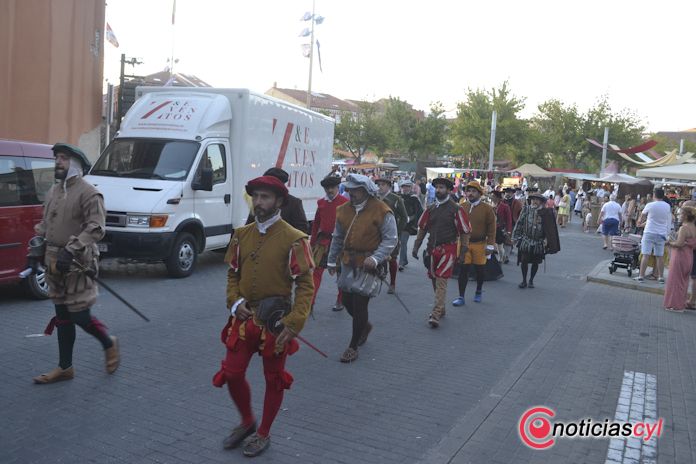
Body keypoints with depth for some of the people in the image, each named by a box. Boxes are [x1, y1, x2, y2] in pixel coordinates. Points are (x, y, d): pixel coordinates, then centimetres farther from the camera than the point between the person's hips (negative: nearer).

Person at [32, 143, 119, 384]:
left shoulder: (87, 192, -12)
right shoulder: (53, 191, 13)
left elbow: (96, 228, -20)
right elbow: (45, 222, 23)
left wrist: (71, 250, -27)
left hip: (77, 263, -8)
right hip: (54, 262, 8)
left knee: (79, 315, -3)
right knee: (62, 315, 13)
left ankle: (109, 343, 24)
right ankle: (65, 367, 22)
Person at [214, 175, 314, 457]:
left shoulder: (293, 239, -14)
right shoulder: (242, 235, 3)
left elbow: (305, 285, -13)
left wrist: (293, 324, -21)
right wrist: (235, 301, -4)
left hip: (275, 321, -4)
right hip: (244, 318, 5)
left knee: (274, 379, 11)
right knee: (232, 374, 9)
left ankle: (263, 434, 33)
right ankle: (247, 422, 36)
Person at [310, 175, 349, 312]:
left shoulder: (345, 202, -5)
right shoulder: (321, 202, 7)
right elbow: (316, 223, 13)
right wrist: (312, 243, 10)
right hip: (323, 241, 3)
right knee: (317, 271, -2)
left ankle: (340, 301, 24)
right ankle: (310, 302, -2)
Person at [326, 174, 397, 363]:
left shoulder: (381, 211, -13)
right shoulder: (344, 210, 6)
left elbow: (390, 239, -14)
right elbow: (338, 238, 16)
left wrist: (375, 258, -26)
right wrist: (332, 261, 18)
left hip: (368, 265, -6)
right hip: (348, 263, 6)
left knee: (359, 304, -5)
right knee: (347, 302, 13)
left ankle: (353, 347, 10)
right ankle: (365, 325, 44)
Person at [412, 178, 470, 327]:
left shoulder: (456, 209, -5)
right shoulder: (430, 209, 10)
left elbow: (464, 232, -4)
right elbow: (422, 229, 15)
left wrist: (462, 253, -7)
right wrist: (416, 247, 9)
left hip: (448, 250, -6)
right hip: (432, 249, 6)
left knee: (441, 281, -11)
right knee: (434, 280, 13)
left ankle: (436, 315, -12)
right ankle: (441, 309, 29)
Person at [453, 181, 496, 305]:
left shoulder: (487, 208, -4)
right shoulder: (461, 207, 3)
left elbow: (491, 229, -3)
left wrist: (490, 245, -7)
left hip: (480, 245, -1)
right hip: (463, 243, 1)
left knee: (480, 270, 10)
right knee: (463, 269, -1)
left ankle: (479, 292, 34)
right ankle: (461, 297, 5)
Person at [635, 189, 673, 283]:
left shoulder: (650, 205, -7)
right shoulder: (668, 206, 2)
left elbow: (642, 216, 10)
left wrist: (640, 223, 31)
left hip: (649, 233, -3)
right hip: (661, 234, 3)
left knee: (646, 255, -3)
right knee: (660, 256, 8)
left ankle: (641, 276, -2)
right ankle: (660, 277, 13)